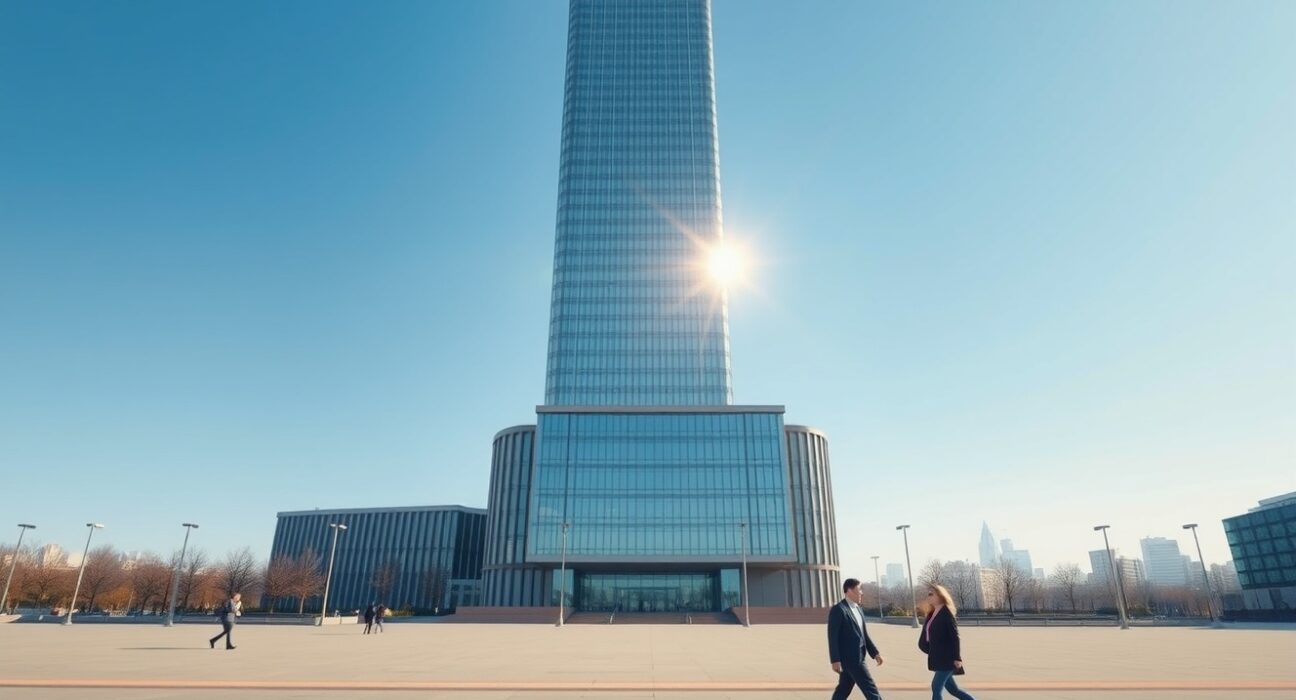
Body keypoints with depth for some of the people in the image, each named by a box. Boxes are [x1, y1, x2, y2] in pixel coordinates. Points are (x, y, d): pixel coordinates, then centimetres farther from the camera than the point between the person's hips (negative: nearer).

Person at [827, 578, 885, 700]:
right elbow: (833, 637, -16)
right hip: (849, 657, -8)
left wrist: (875, 653, 12)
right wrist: (835, 660, -20)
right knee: (871, 689, -5)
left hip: (857, 657, 8)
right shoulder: (838, 609, -14)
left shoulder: (858, 609, 15)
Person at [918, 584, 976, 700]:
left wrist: (957, 658, -21)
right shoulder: (931, 615, 11)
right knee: (953, 689, 13)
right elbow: (923, 641, 14)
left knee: (936, 687, -10)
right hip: (938, 659, 8)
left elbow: (955, 636, -17)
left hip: (948, 659, -8)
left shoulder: (946, 613, -11)